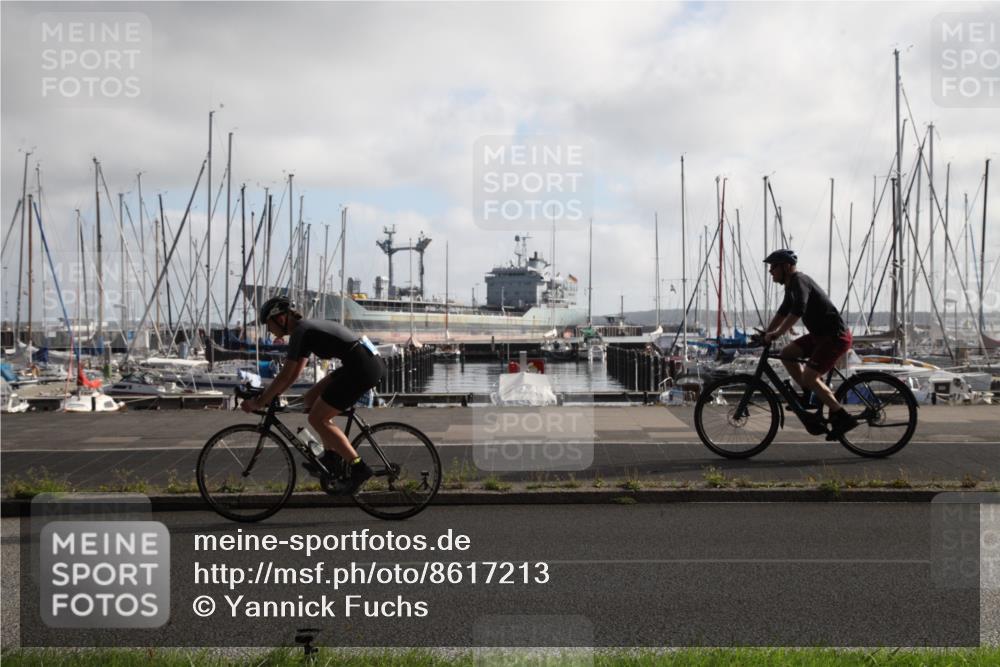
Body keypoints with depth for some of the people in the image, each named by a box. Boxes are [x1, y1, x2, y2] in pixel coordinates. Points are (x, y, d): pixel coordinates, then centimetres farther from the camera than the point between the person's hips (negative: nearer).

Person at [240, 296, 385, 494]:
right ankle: (331, 456, 18)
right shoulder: (307, 329, 21)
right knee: (311, 399, 16)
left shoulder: (299, 332, -7)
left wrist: (258, 402, 0)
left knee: (317, 418, -3)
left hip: (362, 368, -10)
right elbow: (294, 373, 27)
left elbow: (285, 376, -8)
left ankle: (358, 468, -4)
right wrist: (268, 396, 26)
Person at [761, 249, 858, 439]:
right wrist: (765, 335, 16)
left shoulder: (799, 281, -18)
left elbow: (797, 311, -33)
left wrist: (777, 333, -32)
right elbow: (782, 312, 23)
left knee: (809, 377, -15)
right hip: (820, 334, 10)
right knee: (786, 354, 6)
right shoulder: (791, 285, 13)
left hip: (836, 337, -10)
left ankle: (842, 417, -7)